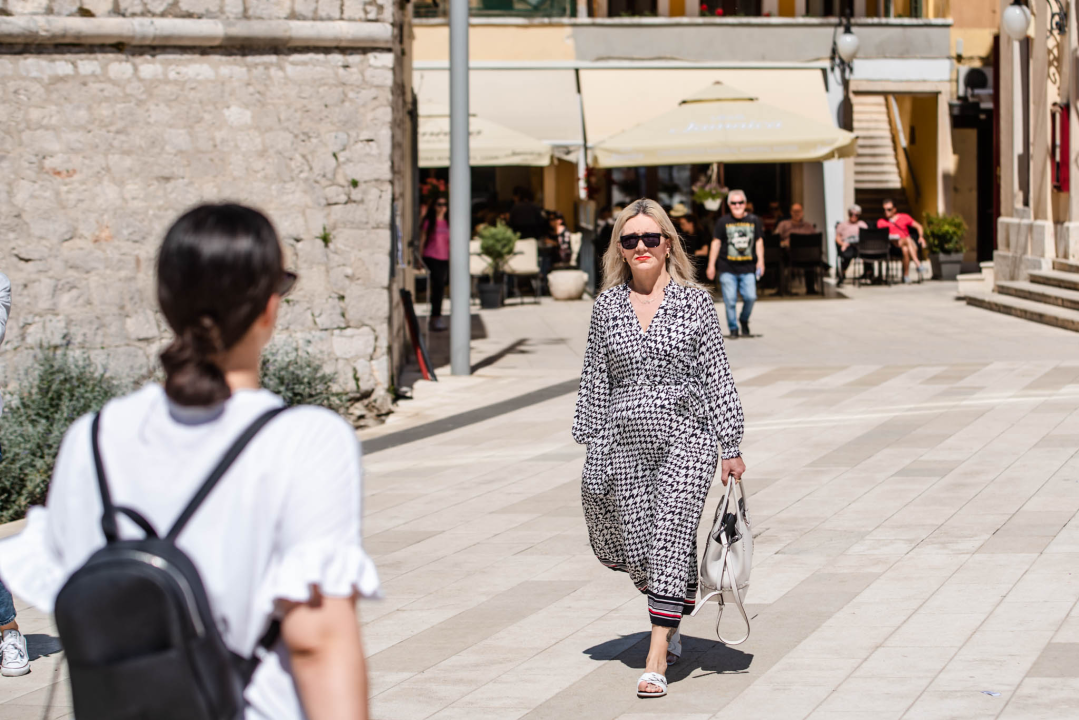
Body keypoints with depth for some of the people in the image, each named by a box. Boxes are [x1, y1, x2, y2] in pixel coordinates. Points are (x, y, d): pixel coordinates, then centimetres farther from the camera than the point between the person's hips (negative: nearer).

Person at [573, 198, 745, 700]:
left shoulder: (695, 302, 0)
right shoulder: (607, 305, 6)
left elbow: (717, 376, 1)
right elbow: (595, 379, 10)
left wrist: (731, 447, -1)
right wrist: (593, 447, 8)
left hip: (685, 437, -3)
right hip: (625, 440, 3)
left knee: (671, 537, -12)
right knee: (634, 546, 5)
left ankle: (657, 658, -9)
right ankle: (671, 624, 34)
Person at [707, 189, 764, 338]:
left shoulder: (754, 220, 8)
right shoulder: (723, 221, 4)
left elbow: (759, 242, 12)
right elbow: (716, 243, 5)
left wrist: (760, 261, 2)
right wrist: (711, 265, 1)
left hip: (748, 268, 1)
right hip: (727, 268, -1)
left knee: (750, 297, -9)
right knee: (730, 300, -4)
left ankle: (744, 320, 20)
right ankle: (733, 328, 11)